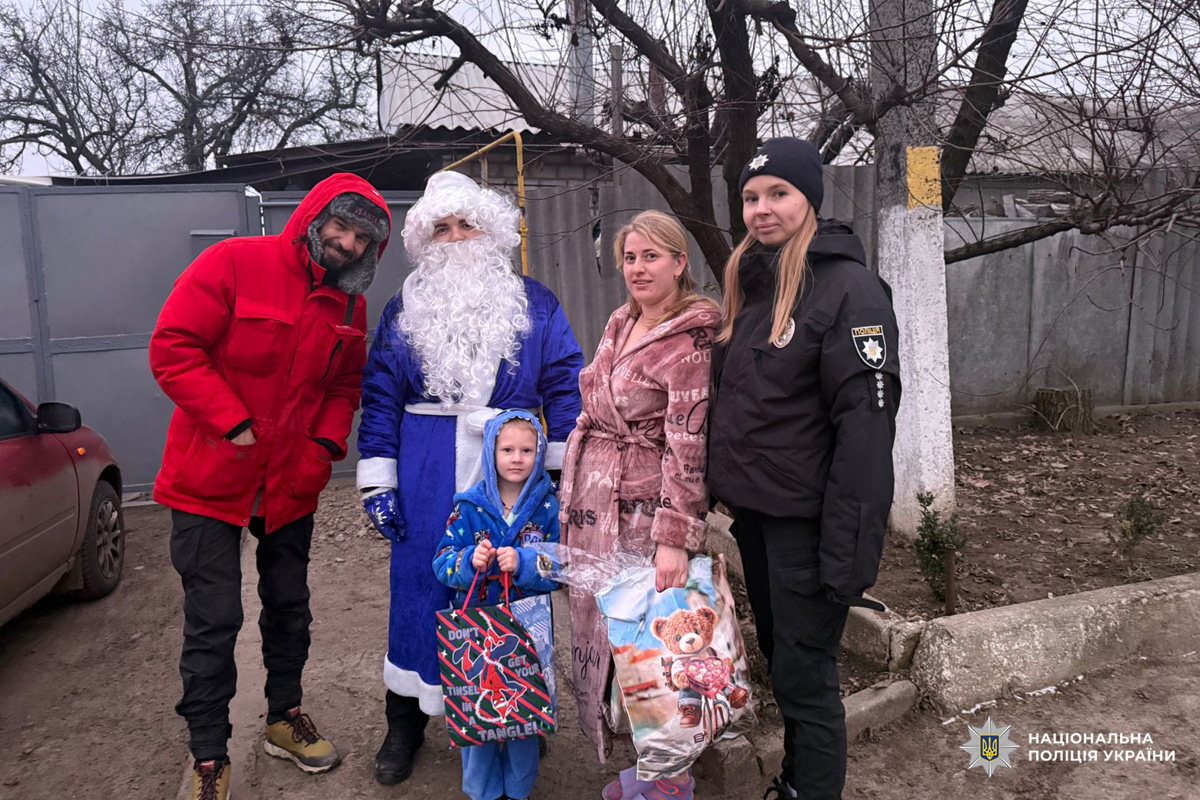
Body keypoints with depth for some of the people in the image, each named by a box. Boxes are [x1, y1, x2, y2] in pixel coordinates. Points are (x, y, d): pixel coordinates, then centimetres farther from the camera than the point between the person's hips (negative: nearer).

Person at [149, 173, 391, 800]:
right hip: (209, 481, -5)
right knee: (213, 620, 0)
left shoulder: (349, 305, 3)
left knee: (289, 607, 17)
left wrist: (326, 444, -5)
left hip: (292, 484, 5)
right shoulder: (234, 263, -14)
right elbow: (173, 347, -17)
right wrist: (234, 424, -21)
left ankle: (284, 717, 38)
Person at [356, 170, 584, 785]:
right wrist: (377, 482, 0)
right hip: (427, 482, 1)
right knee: (420, 589, 6)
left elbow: (565, 387, 3)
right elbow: (379, 396, 7)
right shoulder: (403, 310, 9)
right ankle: (405, 723, 26)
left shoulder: (534, 305, 6)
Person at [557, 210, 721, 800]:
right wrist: (571, 497, 21)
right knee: (597, 633, 15)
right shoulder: (620, 323, 11)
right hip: (590, 507, 8)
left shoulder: (691, 337, -14)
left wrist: (676, 538, -23)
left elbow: (688, 444, -19)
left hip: (643, 510, -8)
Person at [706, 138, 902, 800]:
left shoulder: (848, 287, -15)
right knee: (778, 654, 20)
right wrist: (723, 489, 13)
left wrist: (849, 551, -23)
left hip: (806, 519, -8)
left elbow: (867, 425, -20)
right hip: (751, 509, 8)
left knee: (804, 676, 3)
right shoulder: (749, 285, 10)